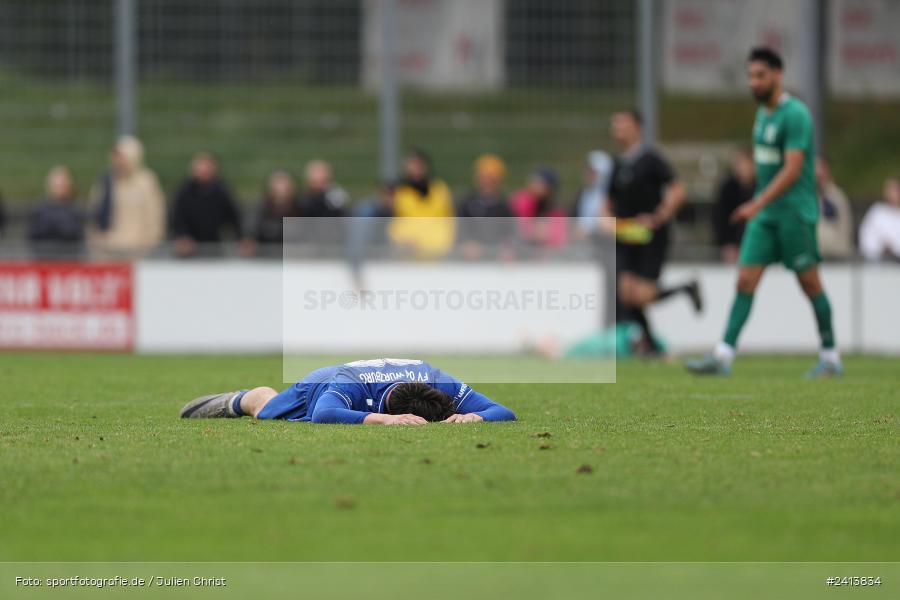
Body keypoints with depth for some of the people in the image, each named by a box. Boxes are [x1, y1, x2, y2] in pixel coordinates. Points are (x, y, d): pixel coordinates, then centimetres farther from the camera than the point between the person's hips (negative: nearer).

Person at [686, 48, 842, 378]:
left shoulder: (795, 115, -15)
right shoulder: (763, 112, 12)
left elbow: (791, 170, -22)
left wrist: (757, 205, -29)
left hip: (795, 212, -8)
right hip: (764, 214, 8)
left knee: (810, 284, 2)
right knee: (745, 281, -2)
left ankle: (830, 358, 14)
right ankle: (723, 356, -9)